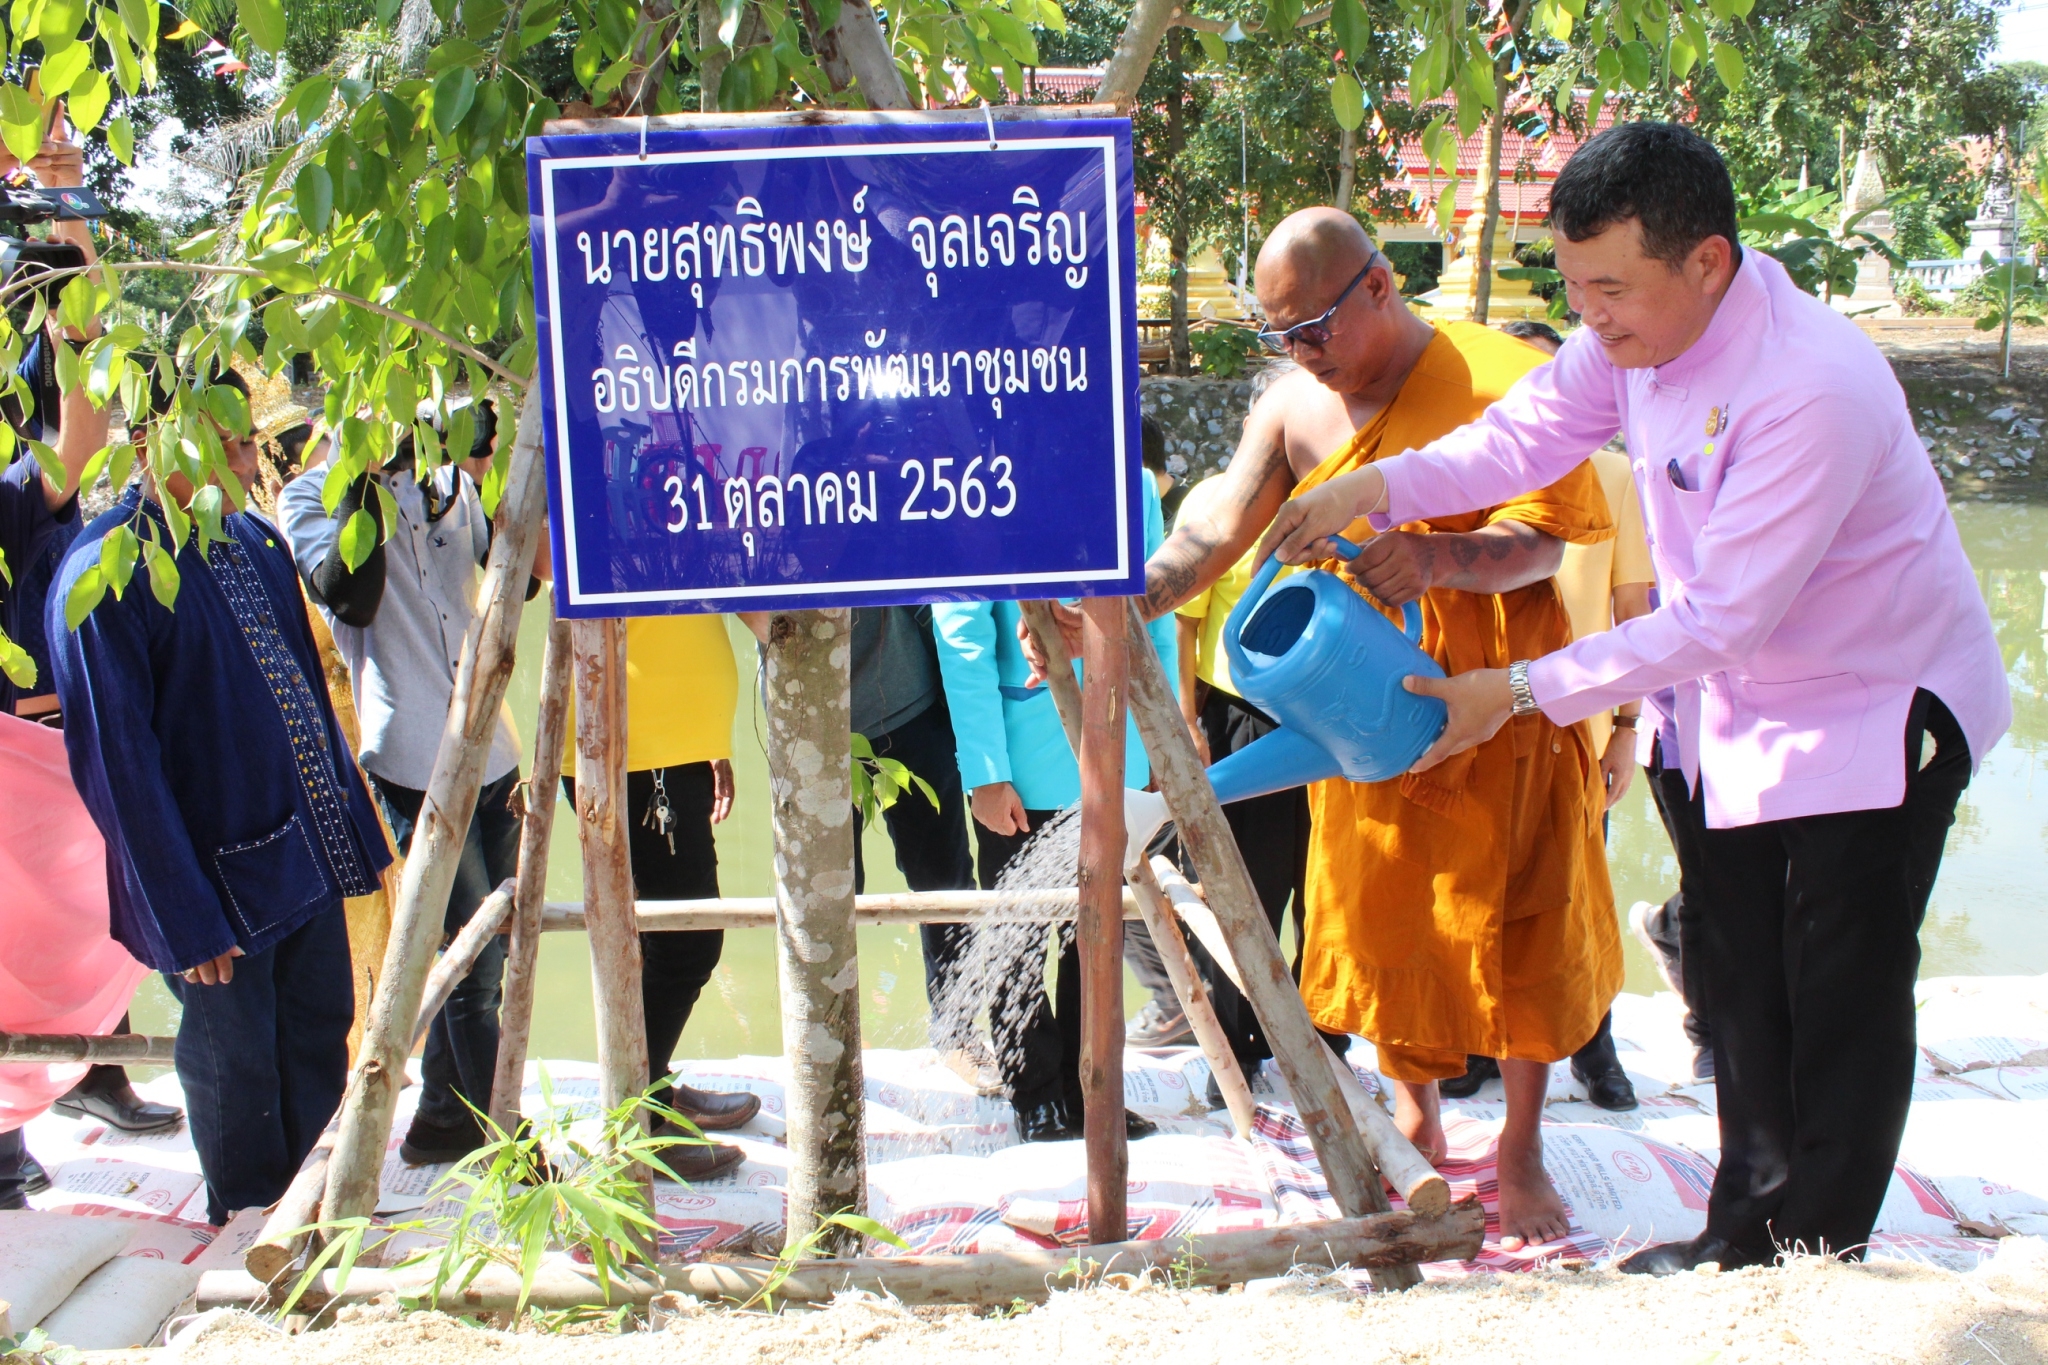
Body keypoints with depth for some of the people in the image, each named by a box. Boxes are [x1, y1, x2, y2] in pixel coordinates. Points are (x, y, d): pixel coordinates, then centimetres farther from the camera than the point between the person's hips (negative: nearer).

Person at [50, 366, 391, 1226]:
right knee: (236, 1073, 10)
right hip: (220, 875, -6)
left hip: (313, 857, 7)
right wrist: (187, 919, -17)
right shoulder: (103, 576, -17)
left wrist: (351, 823, 12)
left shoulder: (256, 540, 6)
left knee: (321, 1045, 16)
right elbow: (115, 760, -17)